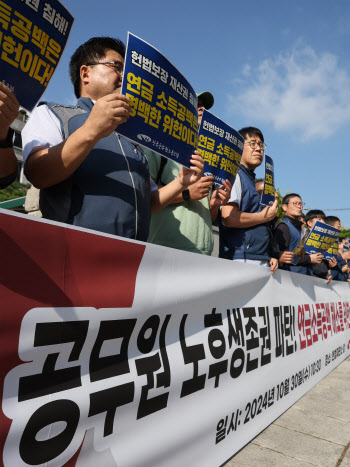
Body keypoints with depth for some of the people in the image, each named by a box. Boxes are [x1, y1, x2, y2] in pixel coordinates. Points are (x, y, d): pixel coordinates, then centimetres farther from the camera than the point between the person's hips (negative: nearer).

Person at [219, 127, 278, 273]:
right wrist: (265, 216, -4)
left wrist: (268, 256, 11)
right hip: (241, 260, -8)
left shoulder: (253, 181, 22)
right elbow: (229, 217, -19)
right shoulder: (234, 175, -4)